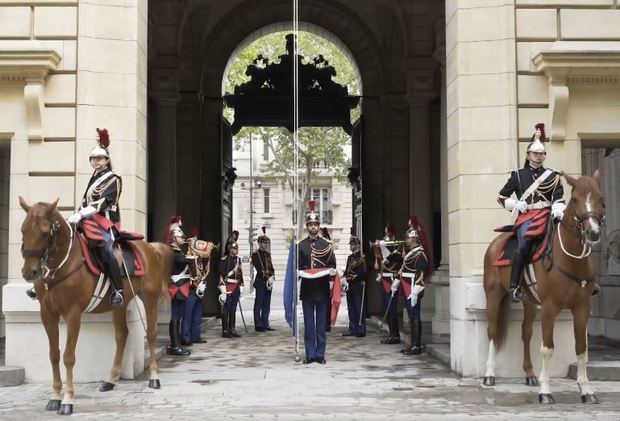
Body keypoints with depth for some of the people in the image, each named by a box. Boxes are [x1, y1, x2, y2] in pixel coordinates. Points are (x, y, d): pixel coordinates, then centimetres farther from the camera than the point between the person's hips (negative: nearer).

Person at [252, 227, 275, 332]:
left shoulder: (268, 254, 18)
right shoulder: (256, 254, -4)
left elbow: (271, 267, 15)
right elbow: (259, 269, -12)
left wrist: (272, 277, -4)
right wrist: (267, 278, -16)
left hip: (268, 283, 7)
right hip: (260, 283, -7)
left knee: (266, 305, 9)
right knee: (258, 305, -3)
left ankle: (265, 324, 13)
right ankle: (258, 325, -1)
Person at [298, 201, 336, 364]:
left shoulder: (327, 244, 7)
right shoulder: (301, 245, 7)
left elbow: (332, 265, 7)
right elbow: (297, 266, 6)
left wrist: (332, 272, -13)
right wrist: (299, 273, -14)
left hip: (322, 289, 0)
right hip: (307, 289, 0)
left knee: (321, 323, 4)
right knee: (309, 323, 3)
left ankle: (320, 354, 9)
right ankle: (310, 354, 8)